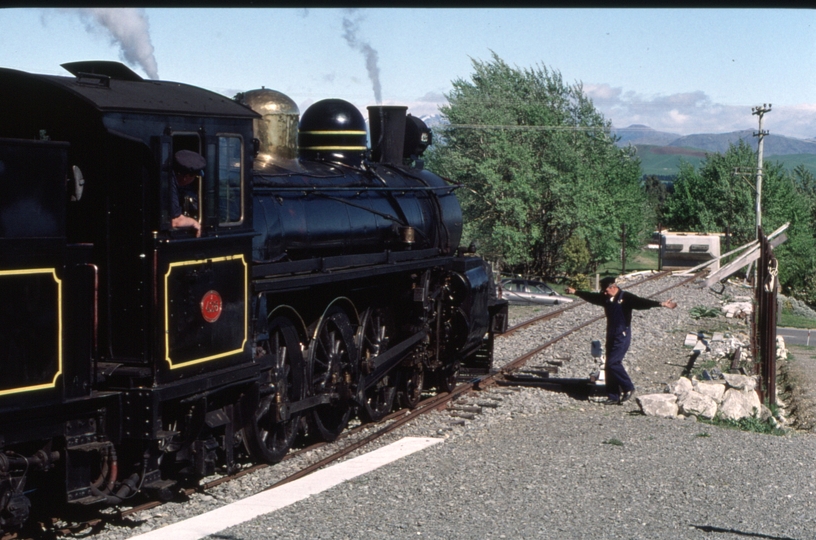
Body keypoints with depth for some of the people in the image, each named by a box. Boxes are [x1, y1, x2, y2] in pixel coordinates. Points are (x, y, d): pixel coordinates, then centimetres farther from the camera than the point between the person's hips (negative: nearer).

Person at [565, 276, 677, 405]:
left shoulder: (626, 298, -12)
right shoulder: (606, 298, 8)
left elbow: (642, 302, -26)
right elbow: (591, 296, 24)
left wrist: (661, 304, -40)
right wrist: (575, 292, 36)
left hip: (622, 336, -8)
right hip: (611, 336, 8)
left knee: (613, 363, -16)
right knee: (610, 366, 7)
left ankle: (628, 388, -1)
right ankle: (613, 396, 13)